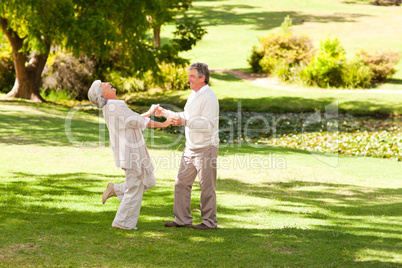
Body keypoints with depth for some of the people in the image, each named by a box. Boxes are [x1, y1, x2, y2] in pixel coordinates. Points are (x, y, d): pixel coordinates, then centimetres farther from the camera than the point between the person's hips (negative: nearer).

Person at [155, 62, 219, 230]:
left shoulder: (209, 98, -17)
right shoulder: (193, 95, 12)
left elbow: (207, 125, -25)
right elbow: (186, 116, 25)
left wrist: (184, 122, -31)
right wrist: (165, 113, 20)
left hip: (206, 148, -9)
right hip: (191, 147, 9)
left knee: (207, 186, 0)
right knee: (181, 183, 7)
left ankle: (209, 221, 11)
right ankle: (182, 219, 14)